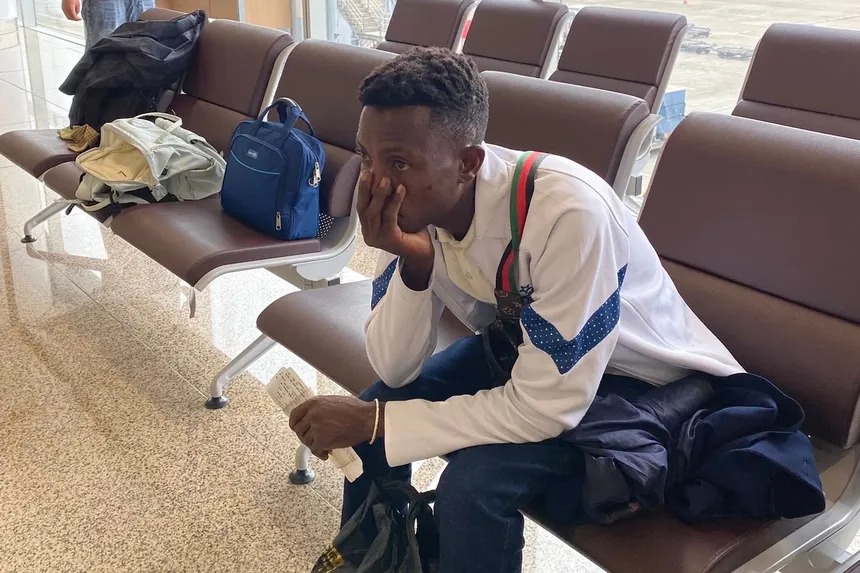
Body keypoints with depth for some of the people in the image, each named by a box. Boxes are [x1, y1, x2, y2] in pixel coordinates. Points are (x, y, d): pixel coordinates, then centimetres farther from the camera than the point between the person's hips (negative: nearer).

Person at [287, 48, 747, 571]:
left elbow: (545, 407, -33)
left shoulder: (567, 210, -36)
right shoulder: (411, 203, -16)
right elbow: (396, 370, -13)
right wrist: (413, 261, -31)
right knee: (371, 415, -5)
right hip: (519, 346, 6)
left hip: (638, 380, -6)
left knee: (472, 484, -26)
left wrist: (374, 420, -27)